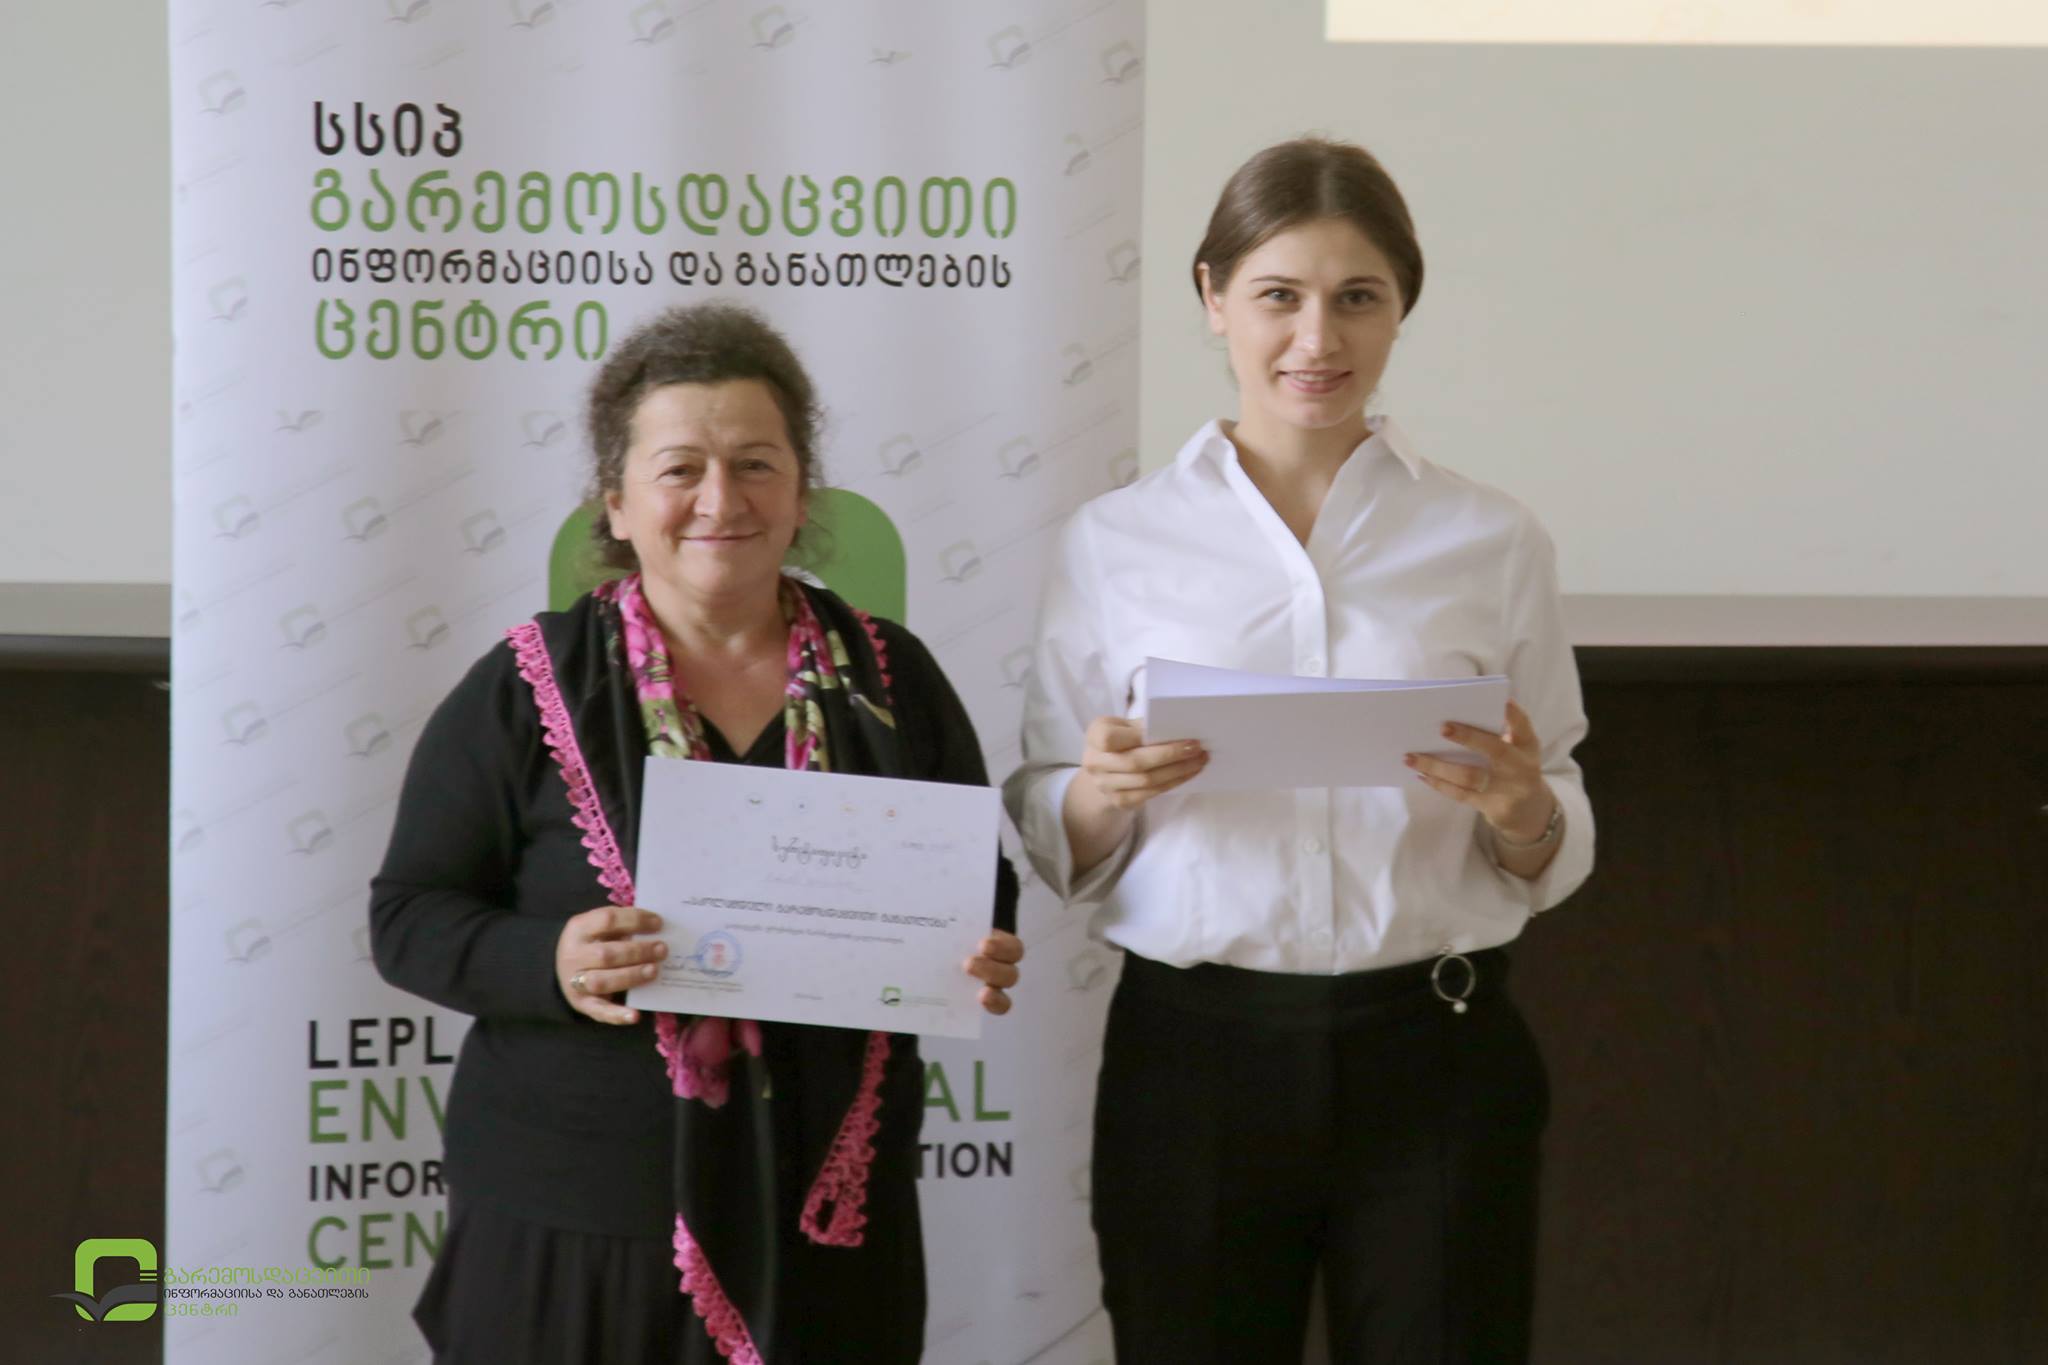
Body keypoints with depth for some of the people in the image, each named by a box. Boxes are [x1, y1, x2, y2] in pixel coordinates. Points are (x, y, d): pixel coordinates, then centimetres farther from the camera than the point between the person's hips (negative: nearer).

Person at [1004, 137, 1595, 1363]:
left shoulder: (1494, 543, 4)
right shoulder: (1114, 544, 3)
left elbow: (1557, 860, 9)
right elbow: (1055, 851, 7)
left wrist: (1521, 813, -13)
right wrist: (1101, 792, -14)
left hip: (1434, 1062, 0)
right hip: (1194, 1059, 0)